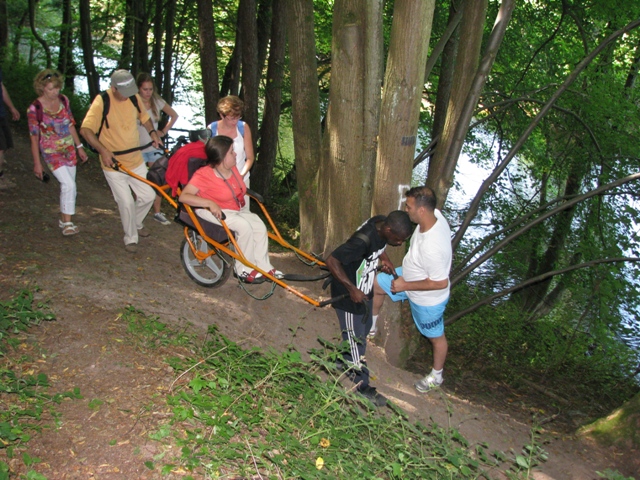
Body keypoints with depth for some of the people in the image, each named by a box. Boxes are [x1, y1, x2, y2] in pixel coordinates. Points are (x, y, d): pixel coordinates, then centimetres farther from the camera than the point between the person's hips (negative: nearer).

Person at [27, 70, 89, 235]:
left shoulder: (63, 100, -1)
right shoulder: (35, 109, -15)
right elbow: (34, 137, -9)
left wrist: (79, 147, 12)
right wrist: (37, 163, -7)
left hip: (69, 149, 5)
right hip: (51, 152, -5)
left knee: (68, 186, 10)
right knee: (68, 184, -18)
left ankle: (64, 219, 26)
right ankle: (67, 223, -5)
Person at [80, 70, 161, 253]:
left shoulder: (135, 98, -1)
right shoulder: (101, 102, -18)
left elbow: (144, 117, 19)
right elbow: (85, 129, -24)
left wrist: (152, 132, 1)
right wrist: (103, 151, -35)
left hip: (136, 160, 5)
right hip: (113, 163, -5)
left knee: (148, 196, 7)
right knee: (126, 203, -6)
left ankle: (136, 223, 37)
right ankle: (130, 238, 16)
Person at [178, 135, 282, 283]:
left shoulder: (232, 169, 1)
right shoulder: (204, 174, -22)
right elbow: (183, 196, -31)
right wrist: (210, 203, -39)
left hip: (234, 210, 8)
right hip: (211, 211, -7)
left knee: (260, 226, -12)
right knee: (244, 226, -28)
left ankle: (263, 266, -3)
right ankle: (244, 270, -14)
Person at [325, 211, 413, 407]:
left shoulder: (382, 223, -12)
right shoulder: (363, 240, -38)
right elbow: (331, 261, -33)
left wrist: (384, 258, -3)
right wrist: (352, 289, -31)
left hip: (364, 291, 9)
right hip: (350, 294, -9)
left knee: (364, 329, 27)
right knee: (356, 339, 8)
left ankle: (344, 361, 50)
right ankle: (362, 387, 26)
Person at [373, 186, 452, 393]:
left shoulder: (432, 247, -44)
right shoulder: (435, 215, -19)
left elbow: (440, 282, -34)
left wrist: (406, 286, -24)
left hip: (427, 299, -8)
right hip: (410, 275, 8)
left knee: (435, 336, 18)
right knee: (375, 284, 19)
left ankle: (436, 376, 44)